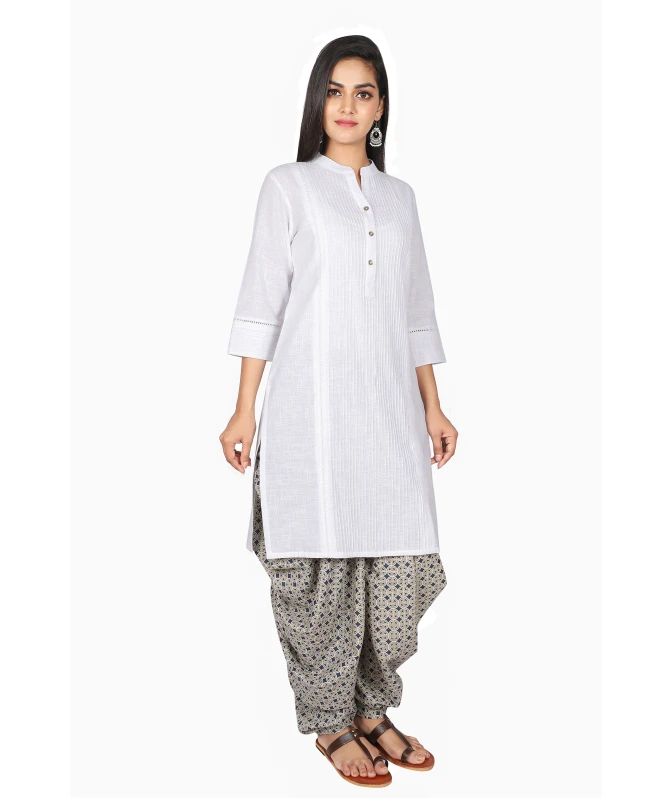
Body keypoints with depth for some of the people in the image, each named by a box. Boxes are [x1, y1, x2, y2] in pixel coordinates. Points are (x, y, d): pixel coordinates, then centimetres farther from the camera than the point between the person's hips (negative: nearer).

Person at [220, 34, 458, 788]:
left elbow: (416, 312, 16)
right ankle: (331, 722, 15)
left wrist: (433, 407, 11)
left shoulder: (399, 196, 16)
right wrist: (244, 409, -6)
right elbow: (261, 304, -1)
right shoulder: (288, 187, 4)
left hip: (389, 407, 4)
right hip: (314, 406, -4)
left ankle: (372, 708, 20)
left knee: (396, 562, 3)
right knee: (323, 565, -1)